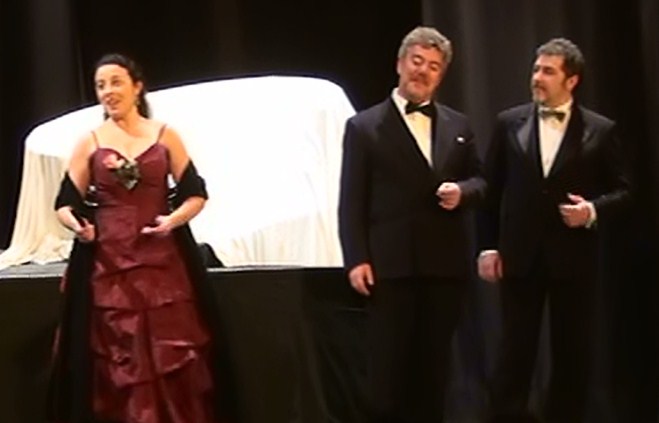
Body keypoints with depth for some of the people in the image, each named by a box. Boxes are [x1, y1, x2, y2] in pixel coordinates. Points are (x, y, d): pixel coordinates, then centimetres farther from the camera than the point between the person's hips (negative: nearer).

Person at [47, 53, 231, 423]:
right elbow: (66, 202, 6)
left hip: (163, 262, 0)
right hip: (109, 264, 0)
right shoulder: (89, 143, 7)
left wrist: (174, 219, -13)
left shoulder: (165, 136, 6)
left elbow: (196, 193, 6)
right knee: (121, 365, 2)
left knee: (173, 362, 0)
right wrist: (77, 225, -15)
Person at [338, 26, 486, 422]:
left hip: (445, 261, 4)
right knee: (388, 362, 0)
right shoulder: (364, 126, 0)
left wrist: (462, 191, -9)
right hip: (391, 262, -3)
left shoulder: (458, 125, 12)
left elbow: (479, 179, 16)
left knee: (434, 360, 10)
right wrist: (357, 259, -12)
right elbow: (352, 201, -4)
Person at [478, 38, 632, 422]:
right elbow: (492, 188, 6)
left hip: (573, 256, 0)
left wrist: (593, 210, -16)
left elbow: (622, 190, 4)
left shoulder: (600, 130, 0)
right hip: (520, 255, 1)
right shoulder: (510, 123, 4)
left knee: (572, 351, 7)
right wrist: (488, 246, 2)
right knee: (515, 349, 3)